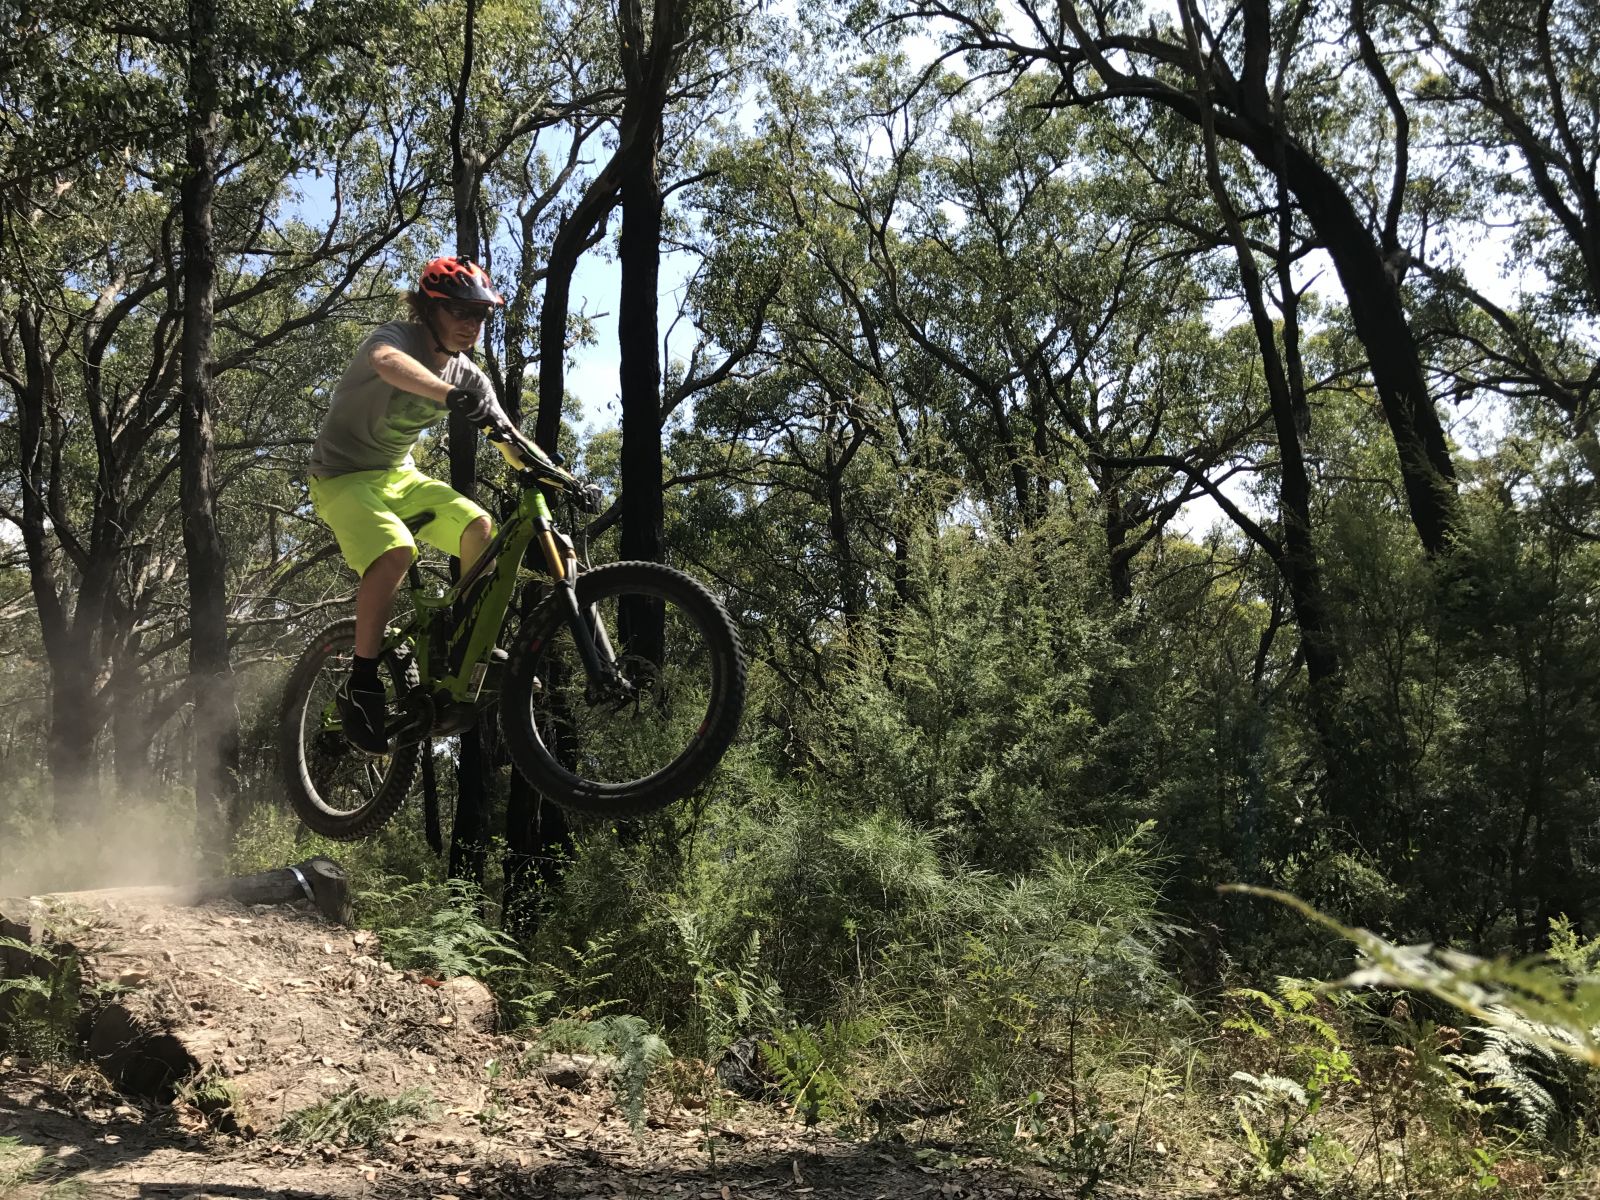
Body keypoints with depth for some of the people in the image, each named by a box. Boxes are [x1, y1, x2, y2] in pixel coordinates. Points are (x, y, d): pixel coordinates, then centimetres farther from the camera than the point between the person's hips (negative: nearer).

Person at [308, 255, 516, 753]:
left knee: (479, 528, -17)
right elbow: (385, 361, -46)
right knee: (395, 551, -32)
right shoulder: (397, 338, -20)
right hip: (344, 476, -6)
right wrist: (451, 395, -64)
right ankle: (360, 684, -23)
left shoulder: (468, 376, 0)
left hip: (400, 477, 7)